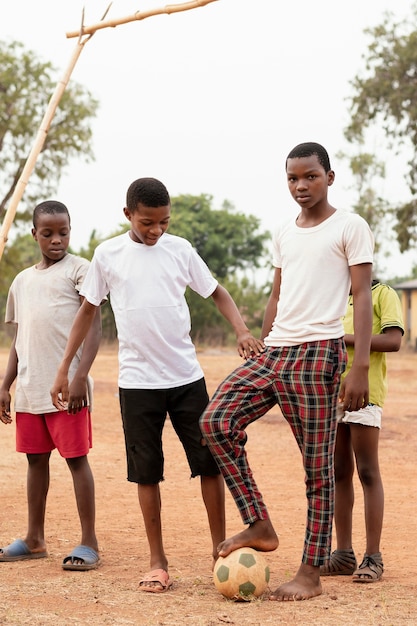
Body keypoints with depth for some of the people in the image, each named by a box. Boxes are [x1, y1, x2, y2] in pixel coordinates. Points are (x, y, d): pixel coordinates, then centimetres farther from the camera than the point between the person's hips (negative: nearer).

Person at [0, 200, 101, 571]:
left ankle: (89, 543, 0)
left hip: (66, 386, -6)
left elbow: (94, 326, -8)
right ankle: (35, 540, 21)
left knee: (76, 457, -4)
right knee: (36, 458, 12)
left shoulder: (79, 269, -1)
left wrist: (80, 377, -17)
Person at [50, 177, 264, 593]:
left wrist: (242, 331, -9)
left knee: (210, 462, 0)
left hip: (187, 376, 1)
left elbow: (216, 293, 9)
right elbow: (87, 311, 9)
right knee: (146, 472, 4)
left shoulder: (180, 249, 2)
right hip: (137, 382, -1)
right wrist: (64, 369, 7)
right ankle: (157, 562, 14)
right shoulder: (108, 255, 0)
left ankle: (220, 549, 13)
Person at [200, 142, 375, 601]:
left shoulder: (350, 228, -1)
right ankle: (260, 527, -2)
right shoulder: (283, 232, 18)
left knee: (317, 465, -2)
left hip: (318, 353, -7)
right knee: (215, 421, -11)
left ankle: (311, 573, 5)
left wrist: (360, 367, -15)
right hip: (273, 352, 7)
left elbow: (362, 297, -7)